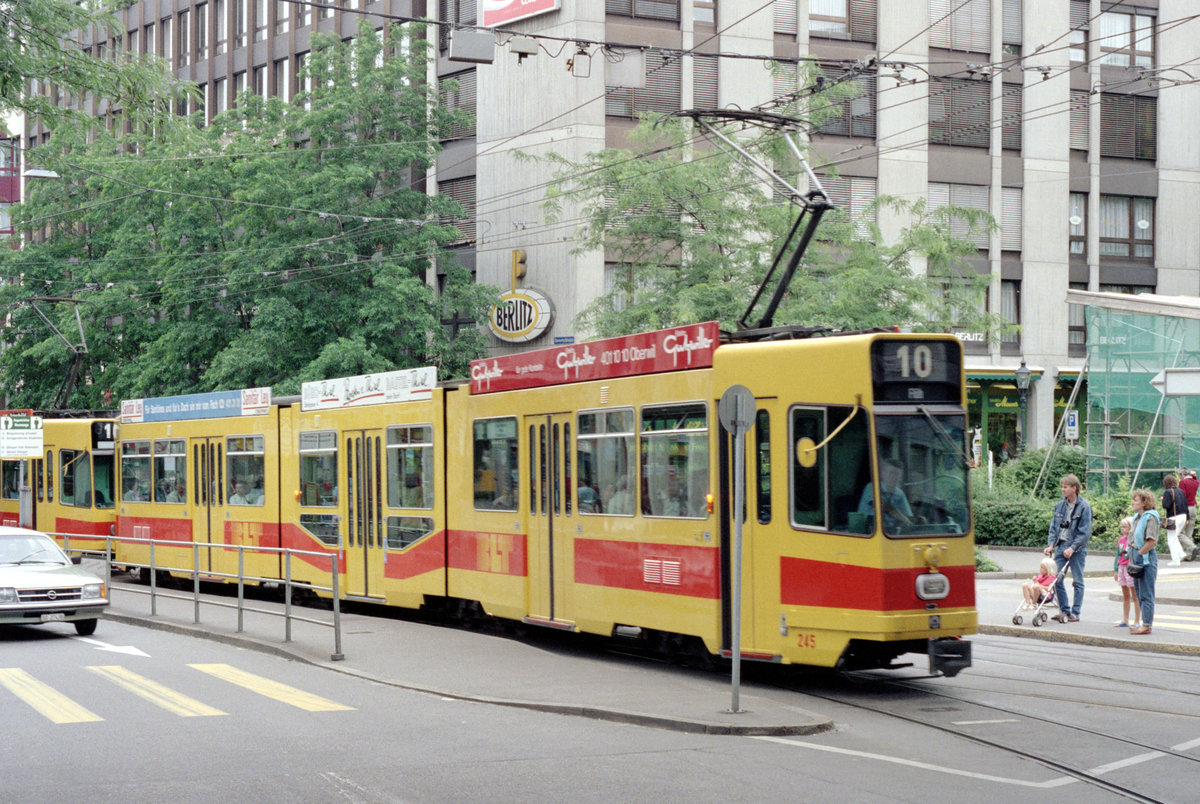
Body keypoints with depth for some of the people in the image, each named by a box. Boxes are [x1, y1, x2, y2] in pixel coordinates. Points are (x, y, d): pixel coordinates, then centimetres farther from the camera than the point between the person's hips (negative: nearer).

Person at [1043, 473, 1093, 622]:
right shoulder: (1060, 505, 10)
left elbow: (1085, 532, -11)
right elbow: (1054, 527, 14)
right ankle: (1064, 611, 11)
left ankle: (1075, 613, 7)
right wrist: (1051, 544, 2)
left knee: (1077, 582, 2)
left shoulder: (1084, 507, -7)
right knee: (1057, 579, 1)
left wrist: (1072, 548, -18)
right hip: (1061, 546, 5)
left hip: (1077, 549, -5)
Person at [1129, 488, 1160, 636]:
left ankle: (1146, 625, -1)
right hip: (1137, 556, 9)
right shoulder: (1137, 517, 13)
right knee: (1139, 594, 14)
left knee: (1146, 594, -4)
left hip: (1147, 558, -9)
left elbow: (1152, 542, -21)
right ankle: (1145, 623, 21)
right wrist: (1132, 556, 11)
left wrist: (1138, 554, -15)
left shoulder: (1150, 517, -14)